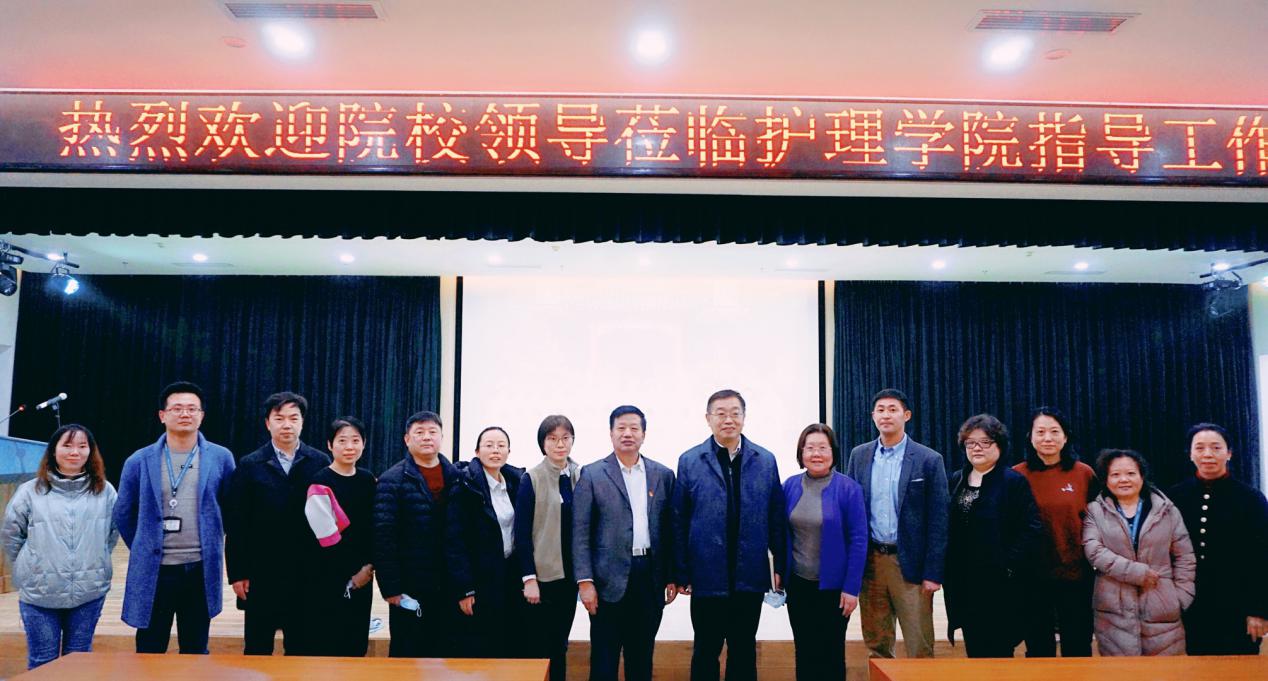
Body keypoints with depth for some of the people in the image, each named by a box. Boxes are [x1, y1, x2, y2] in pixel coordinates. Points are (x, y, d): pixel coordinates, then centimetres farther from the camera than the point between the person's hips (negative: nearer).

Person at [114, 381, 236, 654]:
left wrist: (212, 545, 9)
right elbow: (123, 513, 11)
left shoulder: (221, 458, 0)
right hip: (152, 572, 0)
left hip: (201, 571, 0)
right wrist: (144, 550, 10)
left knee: (195, 653, 12)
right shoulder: (139, 461, 1)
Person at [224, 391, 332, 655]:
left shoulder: (320, 463, 0)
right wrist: (237, 574, -3)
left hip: (307, 575, 0)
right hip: (260, 576, 0)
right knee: (257, 651, 10)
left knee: (300, 650, 10)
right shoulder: (250, 465, 1)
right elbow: (235, 524, 0)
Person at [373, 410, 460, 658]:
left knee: (446, 653, 11)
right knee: (408, 655, 7)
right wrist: (390, 587, -13)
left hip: (450, 586, 4)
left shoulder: (457, 477, 7)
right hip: (410, 588, -3)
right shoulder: (392, 480, -5)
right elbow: (383, 537, -10)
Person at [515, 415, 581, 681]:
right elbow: (522, 532, -8)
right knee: (538, 646, 3)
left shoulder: (580, 476, 4)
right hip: (542, 575, -4)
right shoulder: (531, 479, -7)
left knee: (559, 645, 12)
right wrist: (529, 578, -12)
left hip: (569, 574, 4)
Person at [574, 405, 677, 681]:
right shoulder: (592, 474, -1)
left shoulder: (663, 475, 7)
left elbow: (669, 530, 9)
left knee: (642, 658, 12)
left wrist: (671, 577, 6)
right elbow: (580, 532, -4)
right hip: (609, 579, -2)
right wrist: (585, 581, -10)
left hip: (650, 578, 3)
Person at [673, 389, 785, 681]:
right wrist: (681, 573, -3)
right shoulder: (689, 461, -2)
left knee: (744, 652, 13)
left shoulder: (766, 461, 3)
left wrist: (780, 566, 2)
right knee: (705, 652, 10)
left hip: (751, 577, 2)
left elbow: (776, 518, 4)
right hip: (707, 577, -1)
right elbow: (679, 522, -2)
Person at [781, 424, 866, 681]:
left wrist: (851, 588, -13)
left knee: (830, 654, 11)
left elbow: (858, 541, -11)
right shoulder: (791, 486, -1)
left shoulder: (848, 488, -12)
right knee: (803, 651, 15)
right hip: (797, 584, 3)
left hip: (832, 586, -3)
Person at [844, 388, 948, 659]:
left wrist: (933, 573, -9)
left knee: (920, 649, 3)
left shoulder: (929, 460, -3)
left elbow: (938, 520, -5)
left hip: (910, 563, -3)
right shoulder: (859, 455, 7)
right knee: (876, 646, 12)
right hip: (868, 562, 3)